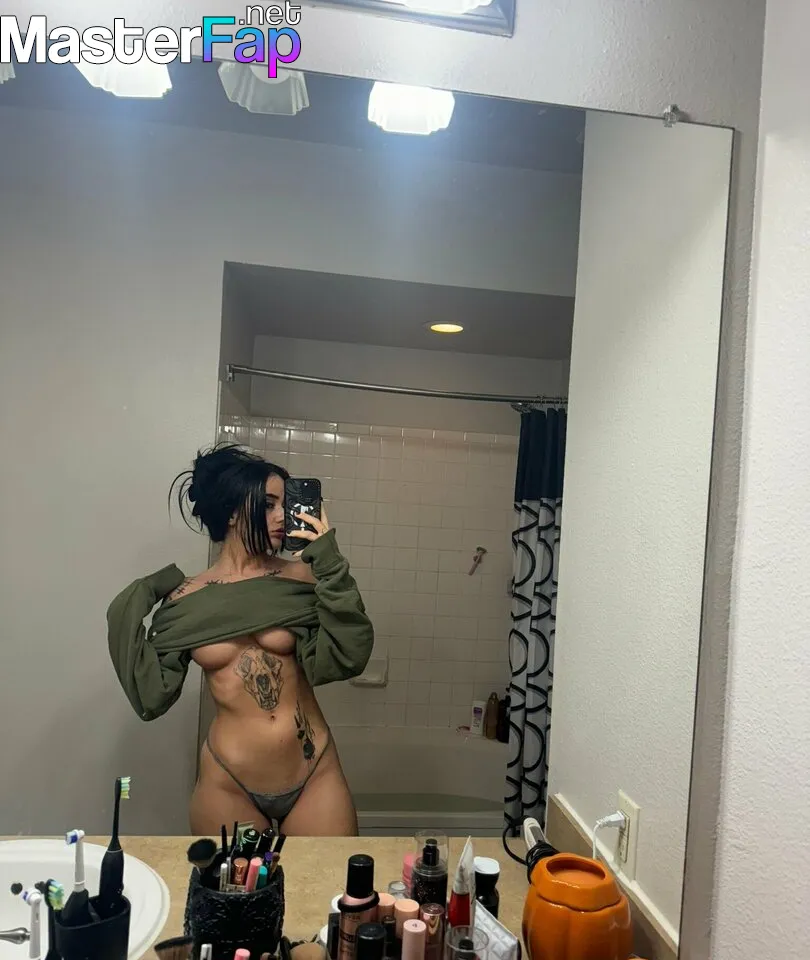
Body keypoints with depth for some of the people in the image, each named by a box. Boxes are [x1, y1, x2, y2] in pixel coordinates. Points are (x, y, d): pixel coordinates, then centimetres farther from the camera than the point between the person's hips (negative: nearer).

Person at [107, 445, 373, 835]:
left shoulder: (301, 579, -5)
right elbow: (151, 697, -4)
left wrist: (330, 566, -19)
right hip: (228, 784, 0)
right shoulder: (186, 599, -2)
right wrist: (127, 615, -10)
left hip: (314, 776, 0)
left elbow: (342, 660, -16)